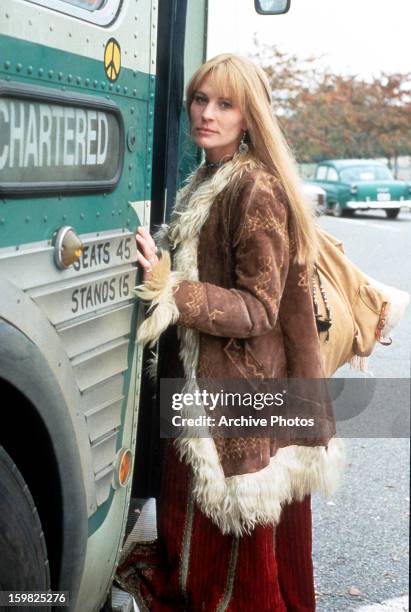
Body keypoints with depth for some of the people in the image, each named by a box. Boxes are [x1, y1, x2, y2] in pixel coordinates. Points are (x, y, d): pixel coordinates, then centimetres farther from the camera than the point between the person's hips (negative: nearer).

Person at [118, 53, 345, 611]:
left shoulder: (258, 190, -15)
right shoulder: (205, 183, 13)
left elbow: (259, 310, -18)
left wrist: (172, 291, -28)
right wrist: (160, 266, 8)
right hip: (194, 385, 9)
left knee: (237, 557, 2)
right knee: (190, 537, 16)